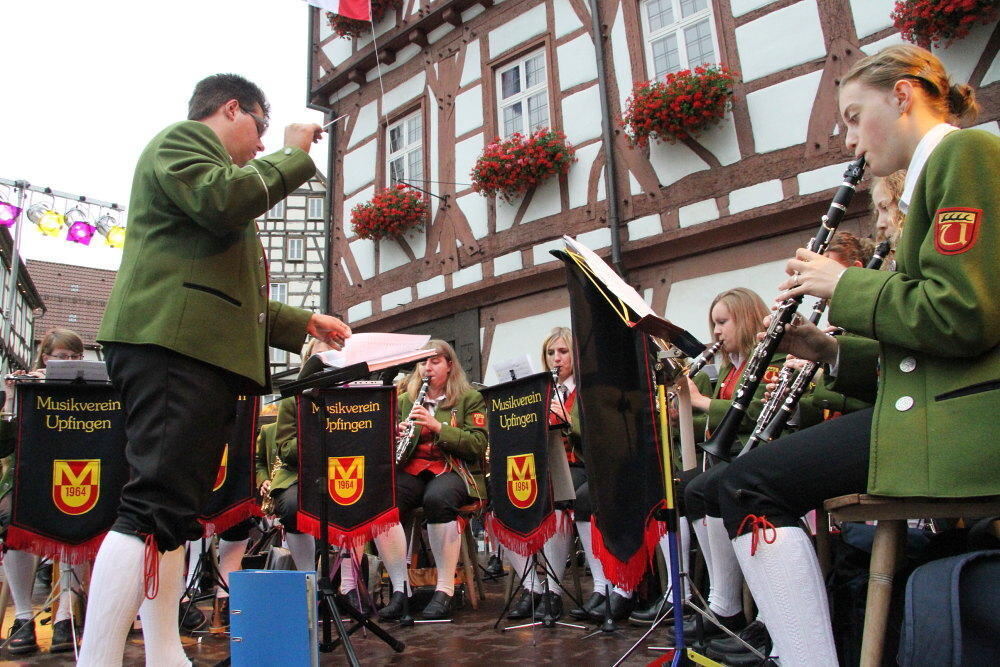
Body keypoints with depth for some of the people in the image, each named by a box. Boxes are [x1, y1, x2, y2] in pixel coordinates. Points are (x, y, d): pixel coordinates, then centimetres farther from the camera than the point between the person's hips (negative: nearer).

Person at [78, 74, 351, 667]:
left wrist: (304, 324, 31)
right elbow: (223, 200, -17)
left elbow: (233, 294, 35)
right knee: (157, 507, -18)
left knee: (175, 511, 7)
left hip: (206, 351, 11)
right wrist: (293, 154, -3)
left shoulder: (214, 168, 36)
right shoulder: (181, 138, 7)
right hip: (174, 345, -11)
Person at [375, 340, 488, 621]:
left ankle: (445, 589, -26)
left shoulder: (470, 398, 9)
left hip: (453, 469, -3)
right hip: (412, 469, 3)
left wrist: (437, 426, -15)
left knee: (437, 498, -38)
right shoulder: (405, 399, 20)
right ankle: (399, 588, -22)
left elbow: (478, 445, -4)